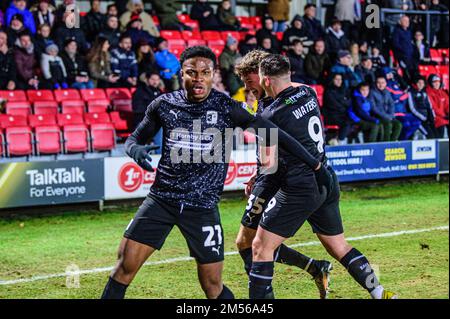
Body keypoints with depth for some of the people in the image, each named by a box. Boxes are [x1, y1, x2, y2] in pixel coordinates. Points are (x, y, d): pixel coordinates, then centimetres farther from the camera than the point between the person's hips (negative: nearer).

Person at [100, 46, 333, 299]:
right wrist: (136, 150, -12)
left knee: (213, 286, 1)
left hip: (203, 207, -2)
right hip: (161, 199, 2)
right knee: (126, 265, -5)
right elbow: (135, 139, 14)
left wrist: (314, 164, -2)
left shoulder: (227, 108, -6)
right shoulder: (164, 105, 1)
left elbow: (273, 134, -4)